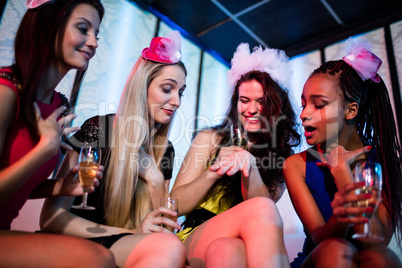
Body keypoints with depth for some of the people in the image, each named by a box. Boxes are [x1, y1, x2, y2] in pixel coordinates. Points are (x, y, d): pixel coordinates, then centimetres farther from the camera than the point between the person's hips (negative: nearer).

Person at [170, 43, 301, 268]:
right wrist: (214, 171, -16)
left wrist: (249, 164, -22)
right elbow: (176, 206, 1)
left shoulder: (283, 157, 10)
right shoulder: (210, 139, 7)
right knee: (262, 208, -31)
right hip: (196, 239, 1)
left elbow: (263, 209, -5)